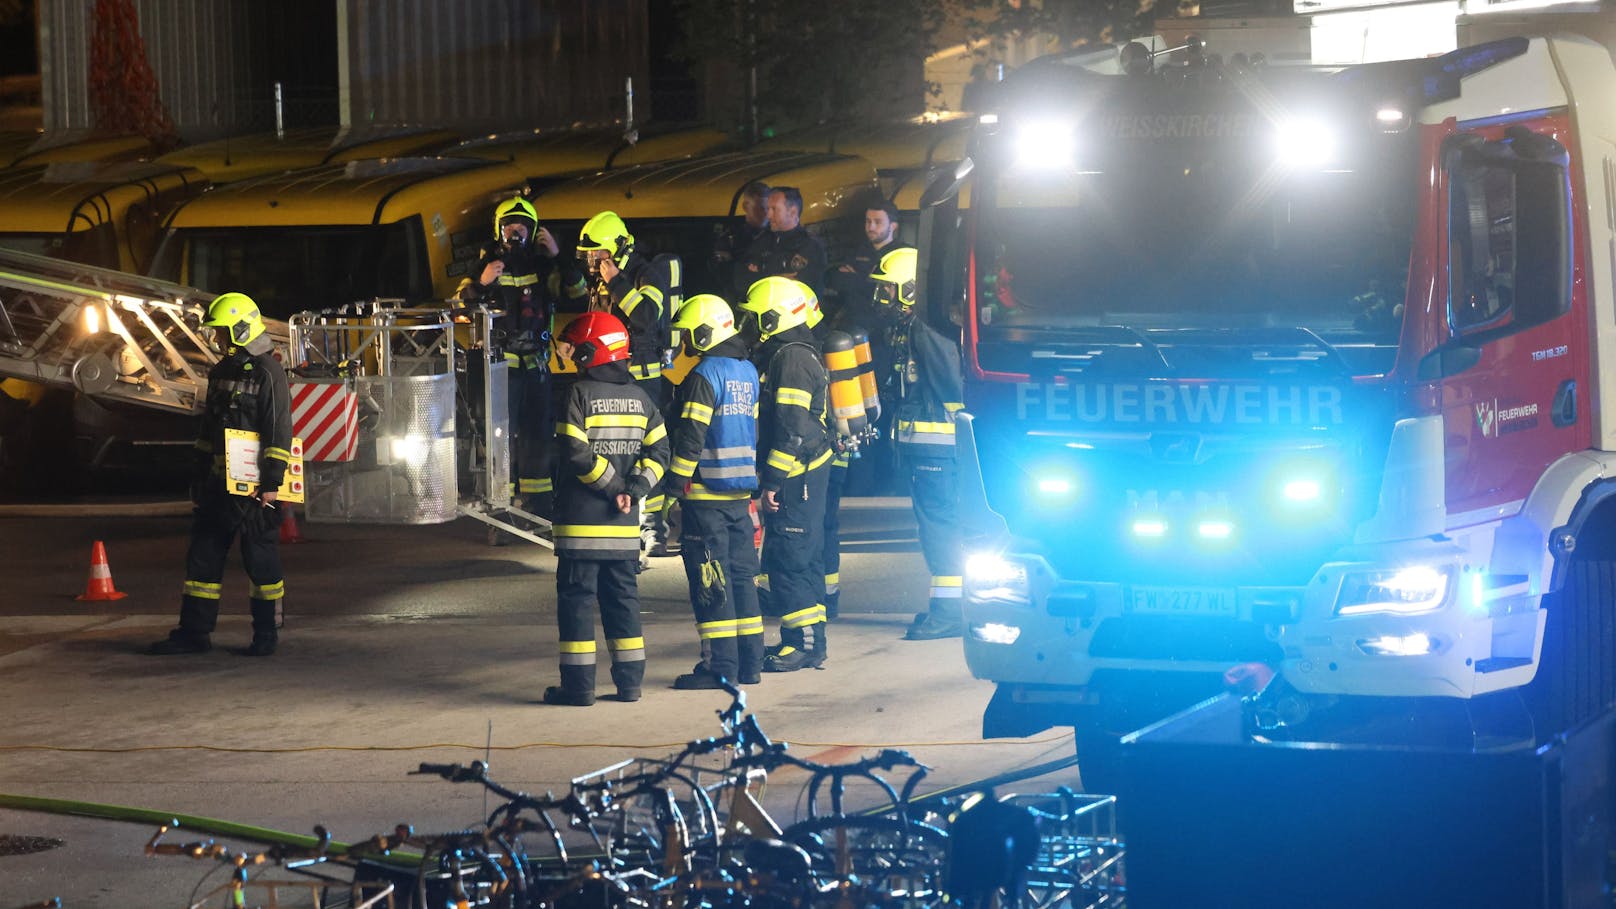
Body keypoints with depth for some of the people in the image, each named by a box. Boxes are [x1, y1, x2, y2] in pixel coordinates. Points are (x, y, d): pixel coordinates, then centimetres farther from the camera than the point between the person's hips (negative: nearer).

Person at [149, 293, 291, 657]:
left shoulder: (268, 373, -10)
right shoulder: (221, 372, 15)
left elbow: (279, 433, -14)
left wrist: (272, 481, -18)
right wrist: (200, 476, 19)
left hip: (252, 486, -8)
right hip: (218, 483, 8)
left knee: (260, 559, 0)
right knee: (203, 555, 6)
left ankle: (266, 633, 8)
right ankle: (194, 632, 10)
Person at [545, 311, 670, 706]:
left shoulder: (580, 394, -9)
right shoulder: (639, 397, 9)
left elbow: (576, 453, -17)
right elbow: (658, 451, 5)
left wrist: (614, 485, -8)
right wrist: (635, 488, -4)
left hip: (581, 524, -5)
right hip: (624, 525, 5)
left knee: (576, 599, 0)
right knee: (623, 598, 12)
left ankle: (579, 684, -2)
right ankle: (629, 680, 12)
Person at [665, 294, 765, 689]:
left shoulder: (704, 375, -14)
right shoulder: (748, 372, 12)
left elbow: (690, 438, -18)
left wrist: (673, 487, -14)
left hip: (706, 493, -8)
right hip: (741, 491, 8)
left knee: (710, 581, -4)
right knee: (740, 575, 12)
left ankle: (720, 666, -5)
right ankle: (749, 663, 14)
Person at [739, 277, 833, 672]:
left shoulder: (791, 358, -16)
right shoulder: (786, 354, 18)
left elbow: (791, 430, -21)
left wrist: (772, 481, -21)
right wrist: (769, 478, 24)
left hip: (795, 477, -11)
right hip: (805, 476, 11)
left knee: (785, 558, -9)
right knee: (803, 557, 14)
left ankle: (803, 643, -8)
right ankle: (811, 640, 20)